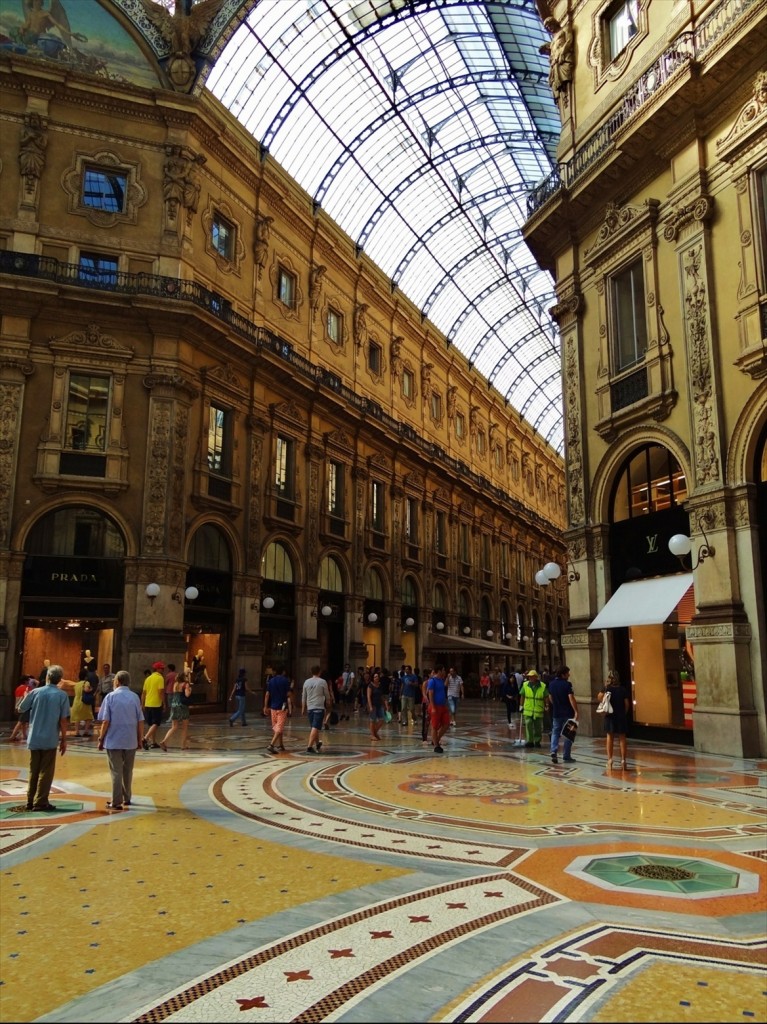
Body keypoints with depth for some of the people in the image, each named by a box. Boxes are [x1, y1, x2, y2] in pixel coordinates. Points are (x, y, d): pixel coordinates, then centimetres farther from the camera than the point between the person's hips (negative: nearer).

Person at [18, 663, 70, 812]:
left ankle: (31, 801, 20)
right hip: (50, 739, -3)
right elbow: (63, 720, -9)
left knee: (33, 771, 15)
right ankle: (40, 802, 3)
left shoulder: (35, 692, -2)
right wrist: (64, 739, -1)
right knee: (46, 772, 5)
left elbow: (21, 709, 11)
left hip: (34, 738, 3)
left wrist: (27, 696, 28)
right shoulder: (62, 695, -7)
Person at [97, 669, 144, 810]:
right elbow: (140, 721, 2)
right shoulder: (135, 697, 2)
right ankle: (127, 798, 27)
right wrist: (140, 739, 11)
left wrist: (101, 738, 1)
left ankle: (116, 802, 6)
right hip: (130, 741, 3)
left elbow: (105, 721, -9)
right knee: (128, 771, 16)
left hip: (113, 741, -3)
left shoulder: (111, 696, -4)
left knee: (116, 772, 4)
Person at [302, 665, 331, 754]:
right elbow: (327, 695, 6)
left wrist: (303, 708, 18)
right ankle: (309, 747, -17)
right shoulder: (322, 682, -4)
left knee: (313, 727, 18)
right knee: (315, 728, -8)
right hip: (319, 708, -5)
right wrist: (329, 703, 26)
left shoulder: (306, 682, 6)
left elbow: (303, 697, 10)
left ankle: (317, 744, 35)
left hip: (309, 708, 5)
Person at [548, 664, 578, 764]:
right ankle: (566, 756, 10)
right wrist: (576, 711, -24)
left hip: (556, 713, 5)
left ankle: (554, 751, -9)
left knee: (555, 732, 11)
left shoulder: (551, 684, 5)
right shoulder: (567, 684, -14)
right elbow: (571, 698, -23)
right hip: (568, 713, -4)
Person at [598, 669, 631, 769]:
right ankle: (623, 760, 6)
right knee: (622, 738, 7)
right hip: (621, 717, 1)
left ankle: (609, 759, 5)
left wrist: (604, 688, 1)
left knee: (610, 737, 6)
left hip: (610, 717, -1)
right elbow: (627, 704, -1)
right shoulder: (623, 689, -1)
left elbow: (599, 697, 0)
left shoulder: (607, 688, -6)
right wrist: (624, 713, 10)